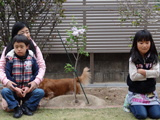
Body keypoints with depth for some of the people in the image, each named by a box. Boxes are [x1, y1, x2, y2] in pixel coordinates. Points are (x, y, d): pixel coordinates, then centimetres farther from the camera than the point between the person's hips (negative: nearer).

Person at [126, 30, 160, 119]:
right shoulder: (133, 59, -8)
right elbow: (133, 76, -18)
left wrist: (143, 71, -17)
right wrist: (149, 73, -12)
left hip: (150, 92, 3)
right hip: (136, 92, -3)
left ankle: (145, 106, 20)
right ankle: (131, 105, 14)